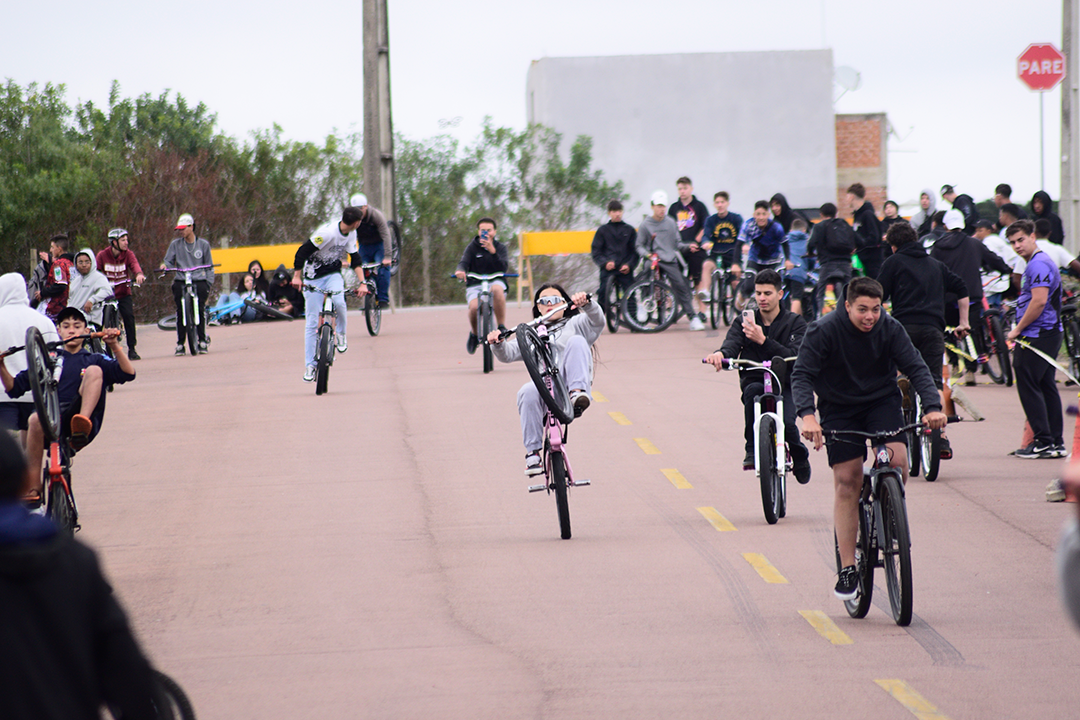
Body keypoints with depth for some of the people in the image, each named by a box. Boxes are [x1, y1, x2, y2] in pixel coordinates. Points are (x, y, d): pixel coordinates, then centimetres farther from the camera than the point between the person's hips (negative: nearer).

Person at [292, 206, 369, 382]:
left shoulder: (351, 234, -4)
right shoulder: (327, 232, -26)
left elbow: (356, 258, 1)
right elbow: (303, 251, -21)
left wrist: (362, 283, -9)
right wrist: (297, 276, -22)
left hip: (333, 274, 4)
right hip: (313, 277, -4)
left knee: (339, 302, -30)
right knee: (312, 323, -4)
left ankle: (341, 333, -2)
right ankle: (309, 366, 3)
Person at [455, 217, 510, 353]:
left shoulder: (500, 248, 7)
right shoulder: (472, 247, 7)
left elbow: (503, 267, -9)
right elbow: (464, 262, -9)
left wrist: (492, 251, -23)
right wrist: (460, 270, -34)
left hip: (495, 281, 0)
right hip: (475, 284, 0)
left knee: (497, 289, -39)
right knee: (474, 307, -31)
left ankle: (501, 326, -28)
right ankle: (474, 333, 2)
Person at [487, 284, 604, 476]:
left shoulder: (575, 324, 24)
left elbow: (597, 321, 2)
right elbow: (509, 354, 16)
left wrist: (586, 304, -20)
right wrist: (498, 344, -8)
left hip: (569, 383, -2)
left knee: (576, 341, -24)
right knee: (528, 392, -35)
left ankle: (578, 393, -41)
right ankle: (532, 452, -31)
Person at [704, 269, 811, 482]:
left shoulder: (795, 323, 1)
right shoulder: (744, 322, 8)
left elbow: (794, 358, -16)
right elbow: (732, 344, -12)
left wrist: (763, 340, -28)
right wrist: (721, 354, -38)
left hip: (786, 386, -1)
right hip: (755, 381, 1)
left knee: (786, 422, -28)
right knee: (753, 390, -36)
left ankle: (800, 458, 7)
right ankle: (752, 450, -23)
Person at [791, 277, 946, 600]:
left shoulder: (890, 329, -12)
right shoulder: (824, 331, -19)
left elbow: (916, 368, -15)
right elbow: (802, 375, -23)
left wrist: (932, 406, -33)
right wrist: (807, 415, -40)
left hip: (882, 401, 2)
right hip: (839, 409, -2)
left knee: (897, 459, -23)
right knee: (847, 482, -8)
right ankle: (847, 568, -3)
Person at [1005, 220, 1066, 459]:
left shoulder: (1038, 264, -16)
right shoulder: (1037, 263, 19)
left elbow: (1039, 301, -25)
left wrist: (1018, 330, -16)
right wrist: (1019, 333, 20)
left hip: (1037, 336, -11)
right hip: (1049, 334, 11)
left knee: (1029, 386, -7)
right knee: (1046, 387, 12)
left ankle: (1044, 442, -8)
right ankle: (1056, 442, 14)